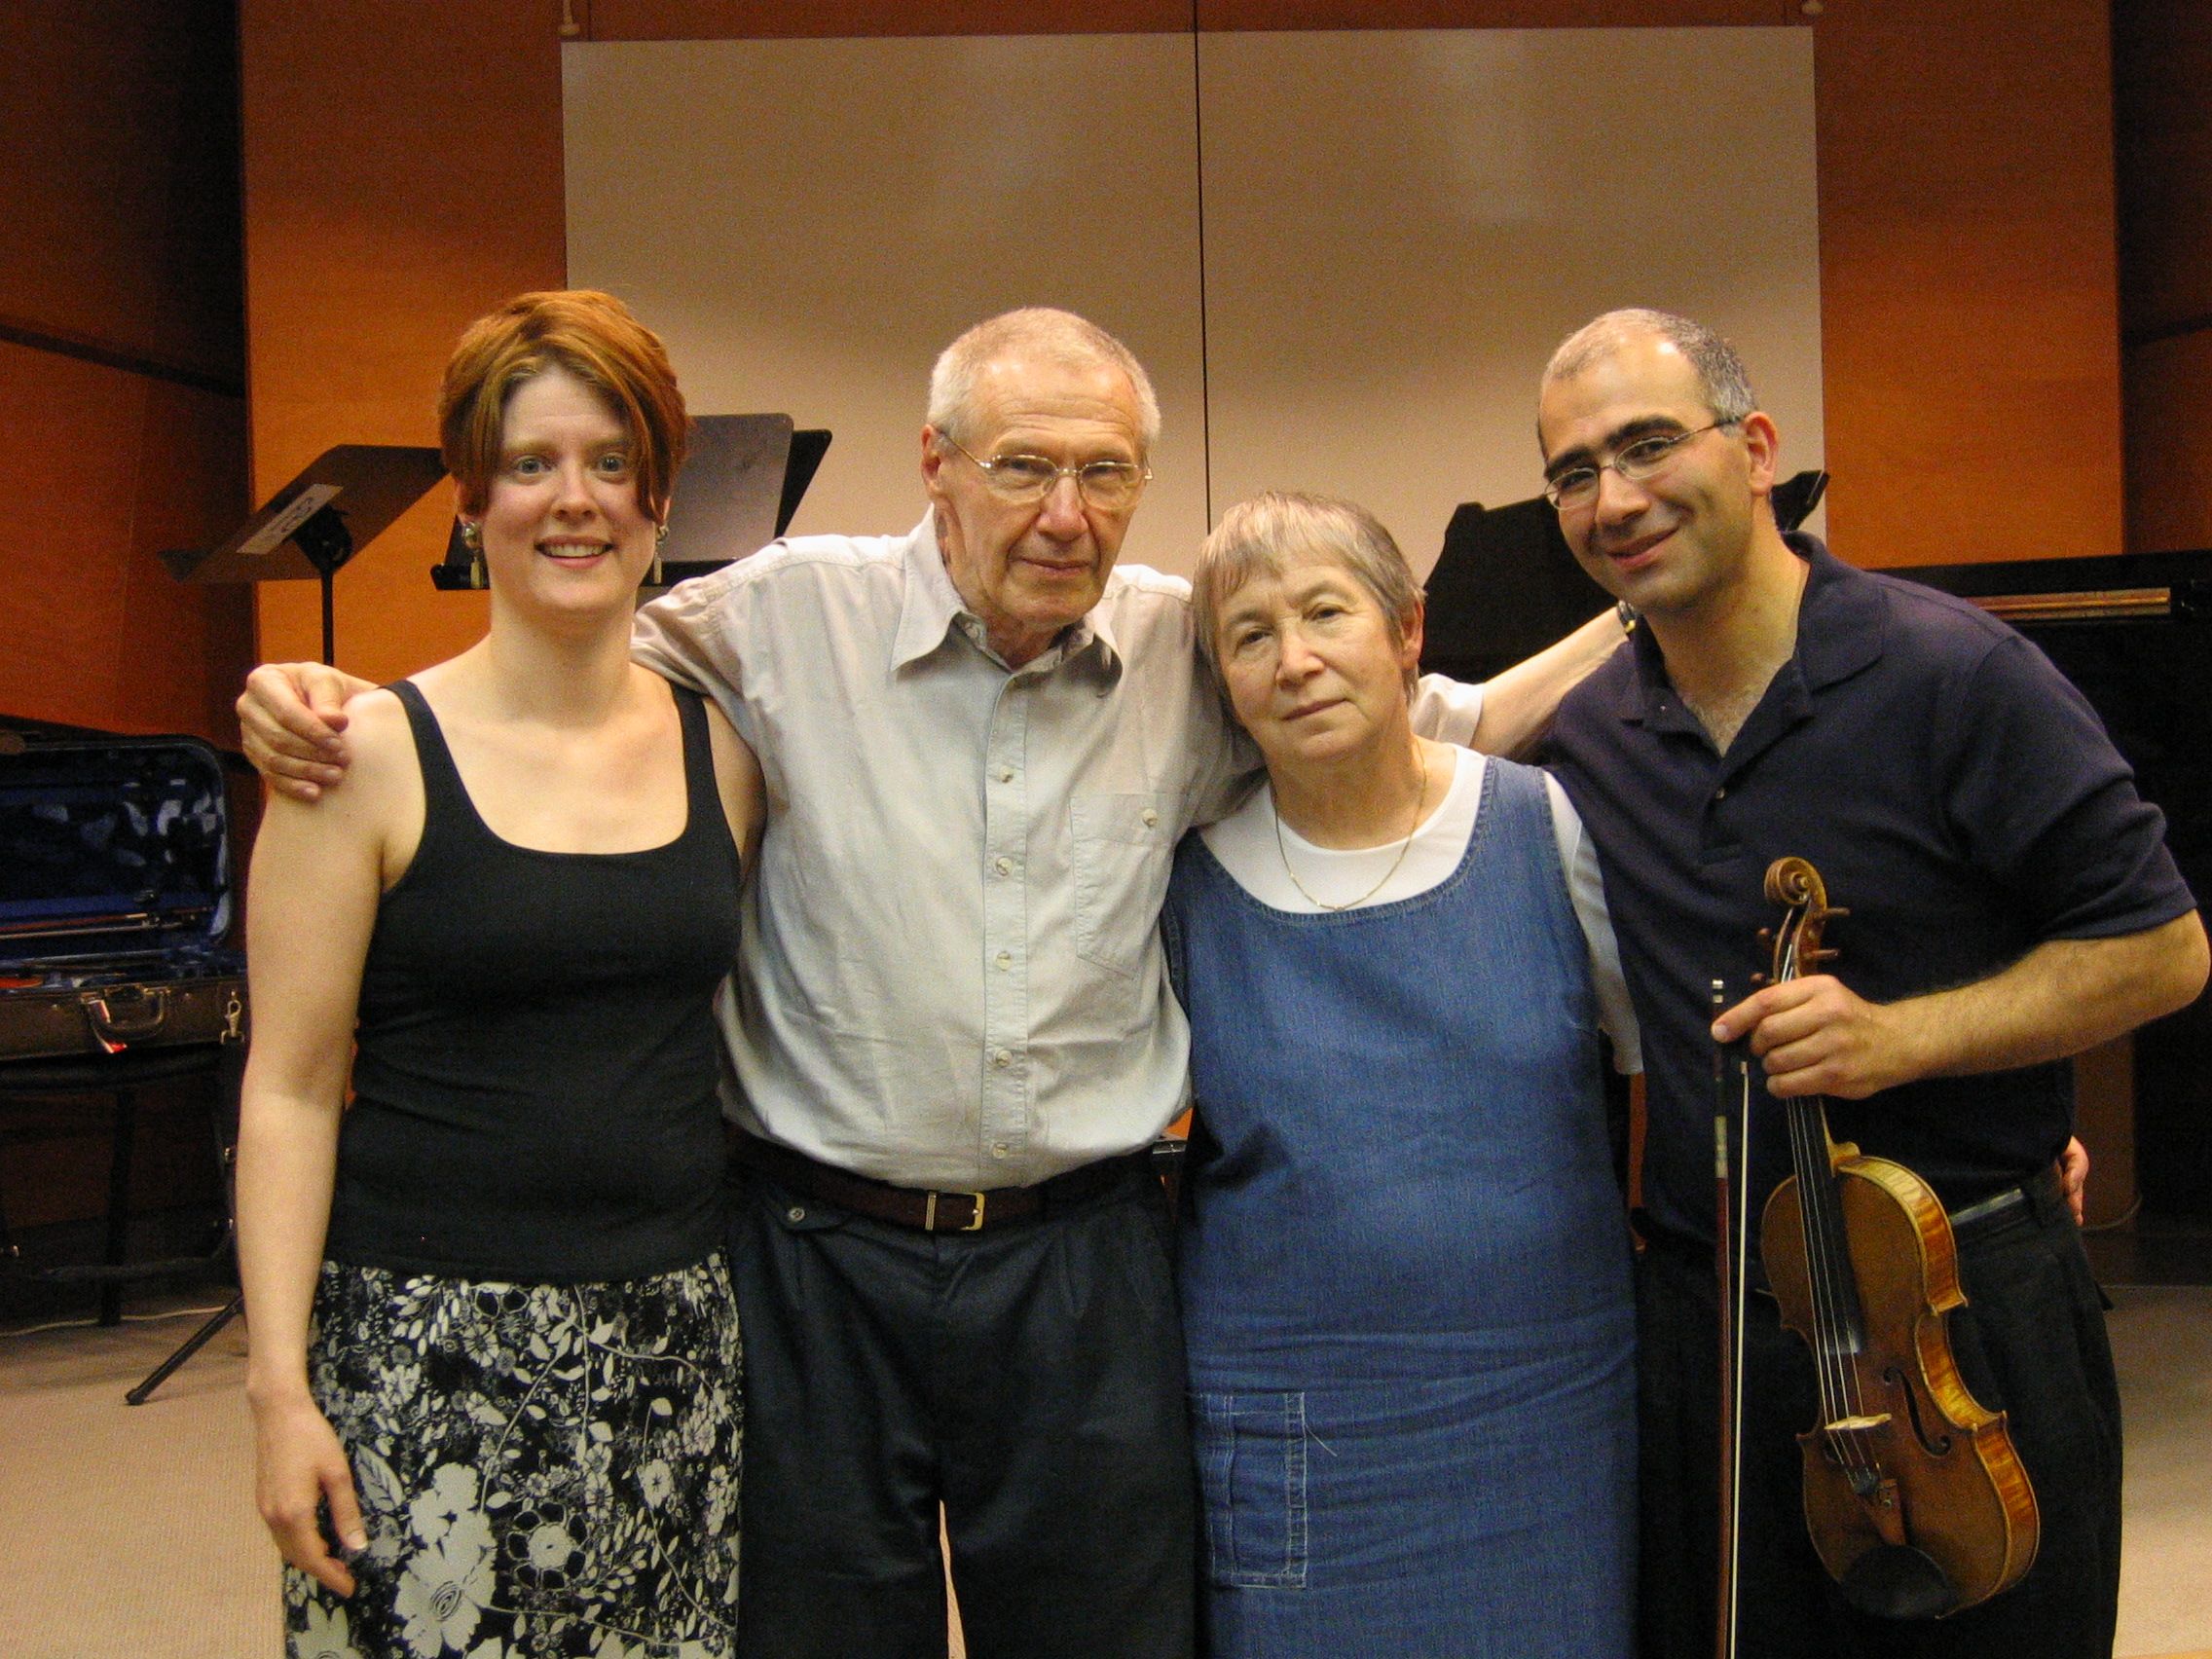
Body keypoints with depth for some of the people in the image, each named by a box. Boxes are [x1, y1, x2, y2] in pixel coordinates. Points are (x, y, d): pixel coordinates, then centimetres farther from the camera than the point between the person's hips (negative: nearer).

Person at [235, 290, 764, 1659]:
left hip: (678, 1339, 3)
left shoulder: (723, 748, 5)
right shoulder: (374, 754, -5)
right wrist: (282, 1384, -10)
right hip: (429, 1346, -3)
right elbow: (289, 1090, -5)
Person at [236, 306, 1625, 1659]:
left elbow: (1447, 728, 10)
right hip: (821, 1249, -1)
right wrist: (326, 705, -10)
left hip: (1085, 1257, 2)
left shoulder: (1197, 654, 0)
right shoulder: (786, 616, -6)